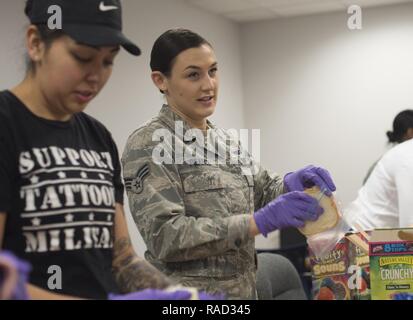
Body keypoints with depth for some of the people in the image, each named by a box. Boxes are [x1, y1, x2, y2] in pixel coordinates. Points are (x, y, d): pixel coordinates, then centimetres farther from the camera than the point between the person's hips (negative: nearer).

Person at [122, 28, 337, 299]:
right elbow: (164, 236, -21)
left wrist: (290, 184, -7)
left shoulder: (226, 140, 8)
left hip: (244, 291, 7)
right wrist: (258, 222, -26)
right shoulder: (148, 145, -13)